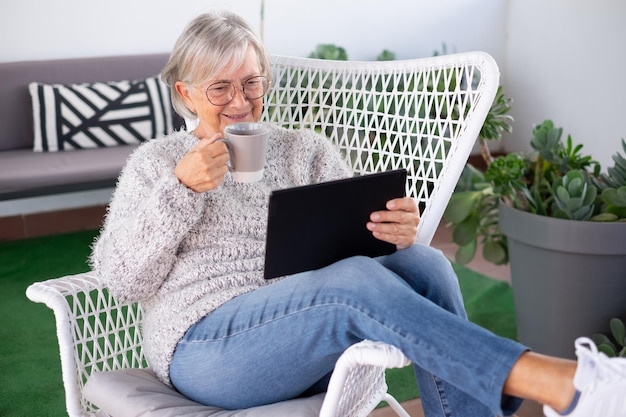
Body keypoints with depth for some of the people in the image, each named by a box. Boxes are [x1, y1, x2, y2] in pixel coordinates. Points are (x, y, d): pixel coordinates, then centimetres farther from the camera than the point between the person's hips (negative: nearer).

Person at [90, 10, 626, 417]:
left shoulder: (304, 150, 18)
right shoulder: (154, 163, 12)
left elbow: (355, 243, 8)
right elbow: (123, 279, 1)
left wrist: (397, 233, -17)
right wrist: (182, 190, -11)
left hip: (311, 350, 4)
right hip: (208, 349, -3)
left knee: (422, 264, -26)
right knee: (356, 282, -33)